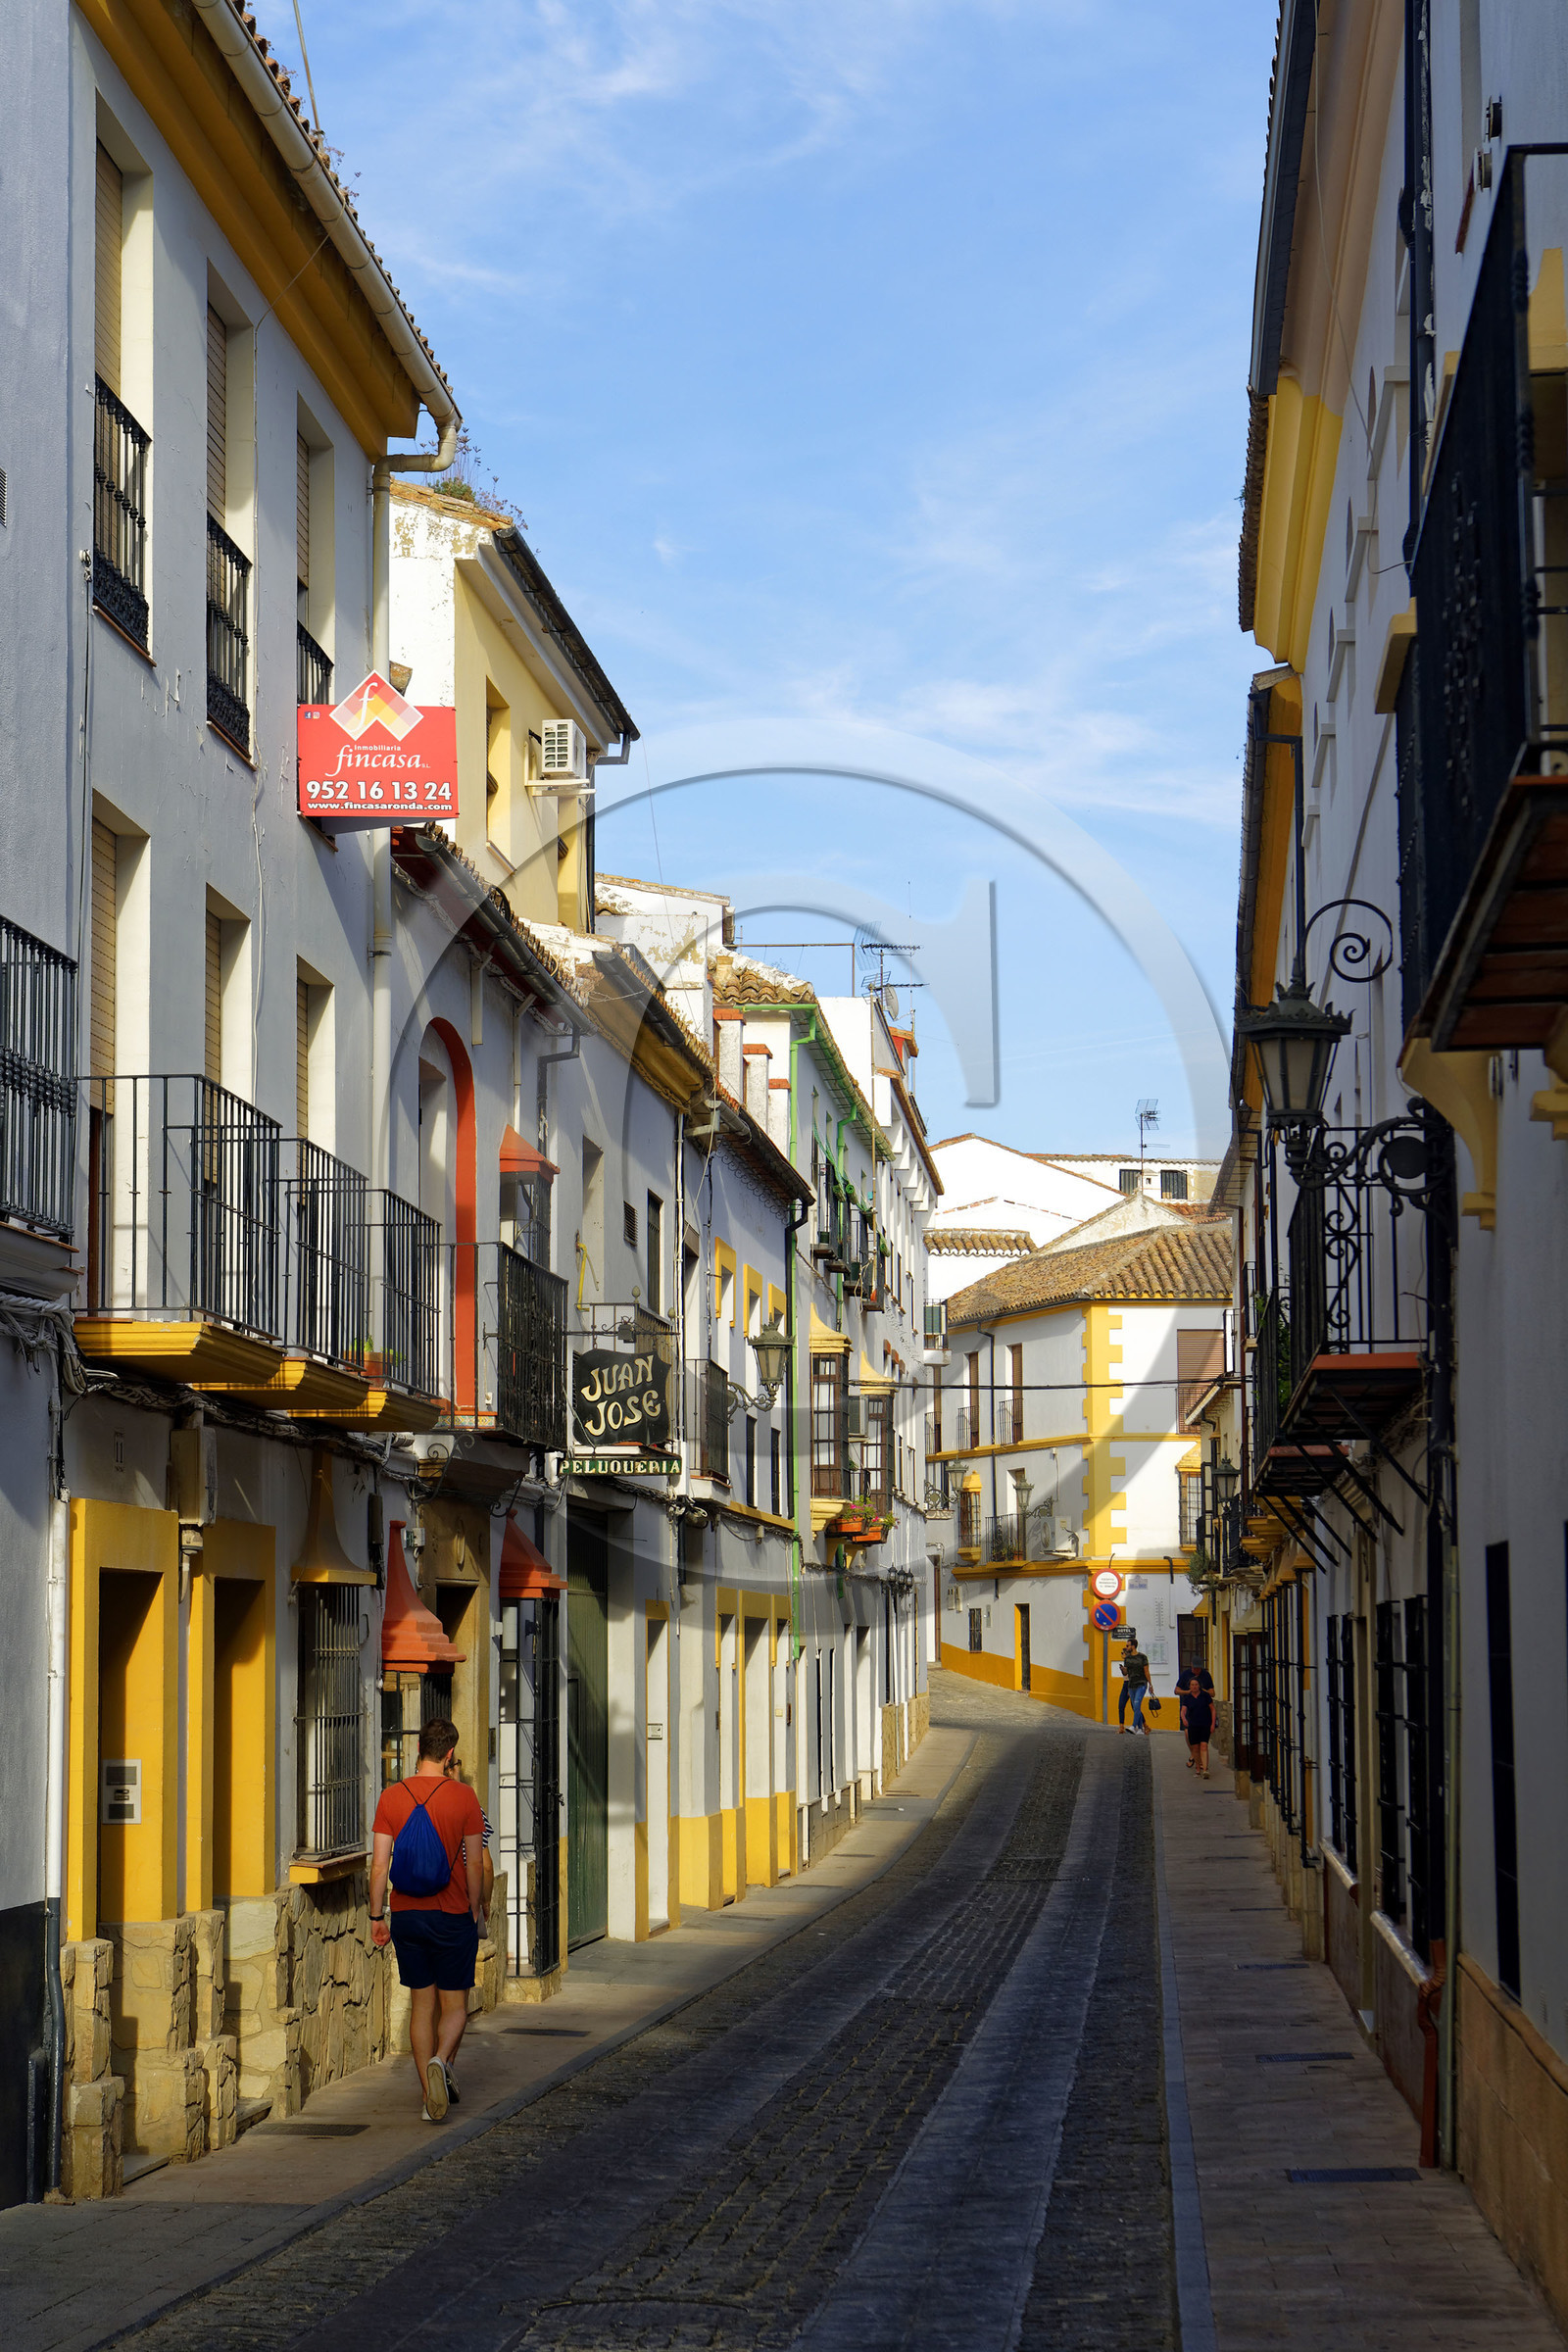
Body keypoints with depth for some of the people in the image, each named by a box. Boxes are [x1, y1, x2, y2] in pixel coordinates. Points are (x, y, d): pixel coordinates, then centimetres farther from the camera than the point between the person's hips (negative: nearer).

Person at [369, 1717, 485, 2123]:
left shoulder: (392, 1797, -1)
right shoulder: (463, 1796, -8)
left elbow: (380, 1864, -2)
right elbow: (475, 1863, -6)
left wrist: (377, 1915, 6)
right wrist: (476, 1910, 6)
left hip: (406, 1914, 3)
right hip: (452, 1916, -3)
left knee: (422, 2005, 12)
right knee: (454, 2005, 6)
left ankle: (430, 2096, 13)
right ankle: (439, 2061, -22)